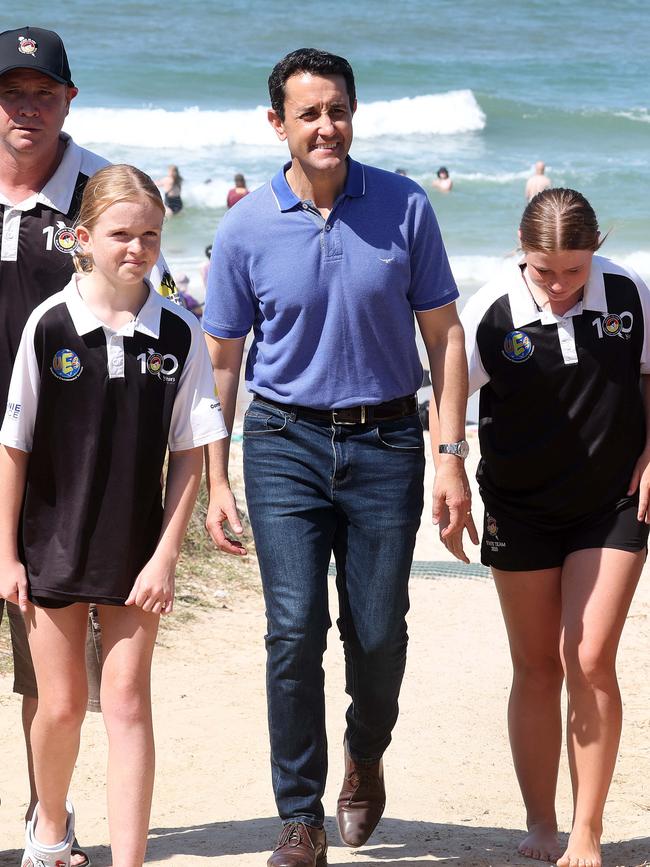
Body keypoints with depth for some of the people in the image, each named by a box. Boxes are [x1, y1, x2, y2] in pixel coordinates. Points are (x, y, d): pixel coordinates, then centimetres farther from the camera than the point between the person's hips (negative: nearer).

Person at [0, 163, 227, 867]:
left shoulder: (178, 333, -6)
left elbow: (190, 452, -2)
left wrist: (165, 556, -7)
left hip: (135, 551, 0)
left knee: (127, 703, -2)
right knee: (61, 703, 9)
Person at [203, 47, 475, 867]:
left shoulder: (404, 207, -2)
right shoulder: (245, 229, -3)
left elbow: (443, 334, 3)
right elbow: (221, 361, 5)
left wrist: (452, 457, -3)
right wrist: (215, 483, 1)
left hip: (385, 440, 1)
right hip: (285, 442, -1)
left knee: (379, 633, 5)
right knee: (295, 629, -8)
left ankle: (366, 752, 37)